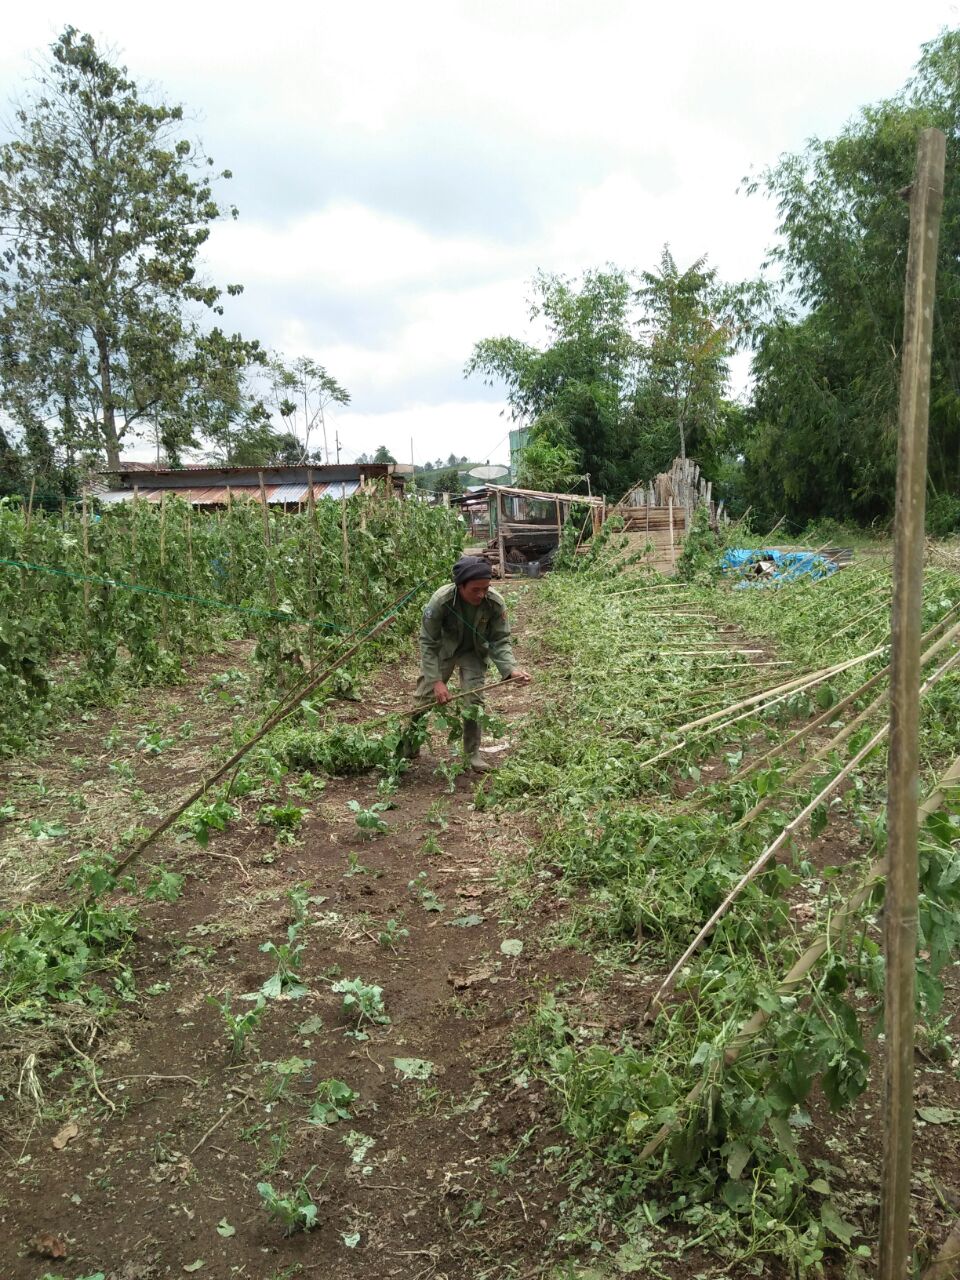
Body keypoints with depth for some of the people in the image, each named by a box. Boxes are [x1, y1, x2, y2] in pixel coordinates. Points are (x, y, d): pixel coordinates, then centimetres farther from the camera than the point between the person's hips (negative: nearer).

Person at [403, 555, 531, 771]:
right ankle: (407, 747, 27)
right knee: (423, 699, 3)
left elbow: (500, 641, -19)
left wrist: (511, 669, -37)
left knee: (474, 701, -10)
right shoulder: (441, 600, -36)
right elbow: (428, 642, -27)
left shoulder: (495, 603, -31)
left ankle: (473, 753, 10)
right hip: (442, 649, -1)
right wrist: (436, 681, -34)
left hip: (474, 652, 1)